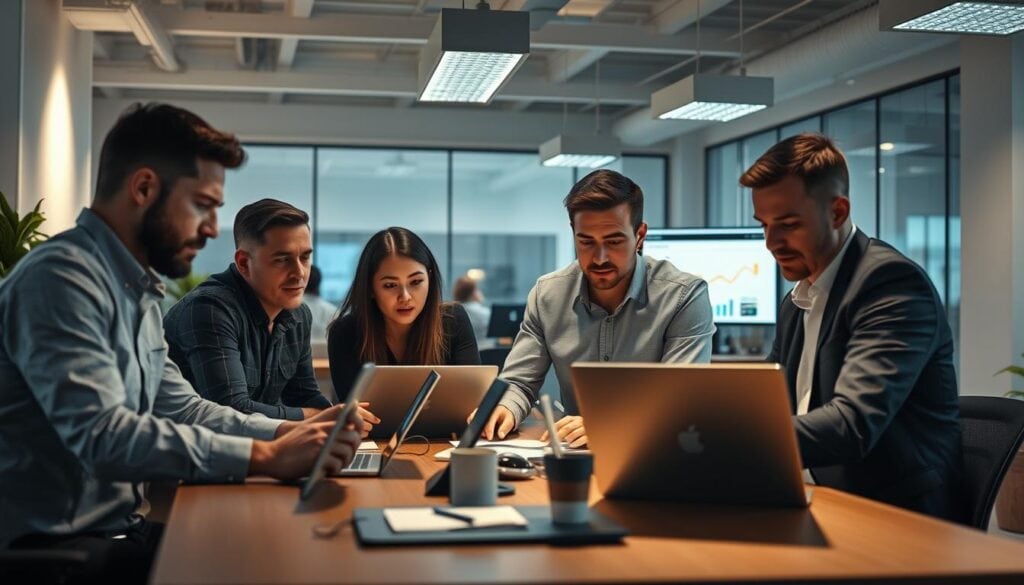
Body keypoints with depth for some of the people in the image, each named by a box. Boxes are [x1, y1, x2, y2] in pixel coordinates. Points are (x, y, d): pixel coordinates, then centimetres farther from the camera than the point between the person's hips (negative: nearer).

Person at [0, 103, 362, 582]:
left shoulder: (138, 291, 14)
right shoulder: (61, 277, -18)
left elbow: (180, 408, 16)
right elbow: (102, 435, -28)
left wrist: (288, 432, 1)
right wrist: (265, 456, -25)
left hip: (119, 530, 9)